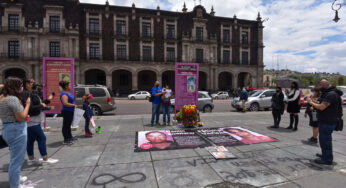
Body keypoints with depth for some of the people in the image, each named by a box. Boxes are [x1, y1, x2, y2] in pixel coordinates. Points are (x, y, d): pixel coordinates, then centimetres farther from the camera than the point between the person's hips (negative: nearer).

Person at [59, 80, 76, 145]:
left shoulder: (69, 92, 12)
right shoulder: (64, 94, -18)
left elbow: (72, 99, 25)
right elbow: (65, 103, -29)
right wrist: (74, 105, -20)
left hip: (70, 111, 10)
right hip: (67, 112, -10)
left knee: (68, 125, 19)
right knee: (66, 125, -1)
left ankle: (70, 137, 32)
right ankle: (66, 140, 6)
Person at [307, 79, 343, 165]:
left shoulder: (331, 94, -20)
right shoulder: (328, 93, 14)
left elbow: (321, 107, -26)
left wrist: (311, 102, -14)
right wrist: (313, 102, 7)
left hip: (327, 122, -11)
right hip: (326, 121, 11)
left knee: (324, 140, -3)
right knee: (326, 139, 22)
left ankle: (327, 160, 7)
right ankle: (325, 155, 38)